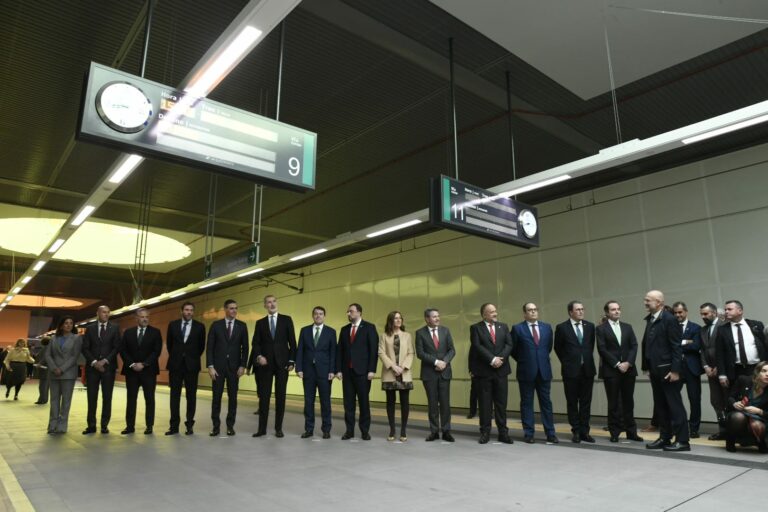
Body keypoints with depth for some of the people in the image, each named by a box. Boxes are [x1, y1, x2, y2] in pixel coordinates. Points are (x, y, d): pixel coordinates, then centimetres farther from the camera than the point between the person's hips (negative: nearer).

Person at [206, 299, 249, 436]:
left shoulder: (242, 326, 3)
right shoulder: (216, 325, 2)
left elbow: (245, 347, 3)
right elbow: (209, 347, 0)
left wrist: (243, 365, -5)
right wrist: (210, 366, -8)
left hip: (234, 366, 1)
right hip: (218, 366, 0)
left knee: (233, 397, 4)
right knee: (216, 396, 2)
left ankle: (230, 425, 14)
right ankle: (216, 426, 12)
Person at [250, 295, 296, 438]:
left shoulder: (286, 319, 4)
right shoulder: (260, 323, 9)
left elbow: (292, 342, 2)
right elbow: (256, 343, 5)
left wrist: (292, 361, -4)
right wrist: (259, 356, -13)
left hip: (282, 362, -1)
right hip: (265, 363, 1)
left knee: (280, 396, 3)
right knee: (264, 396, 2)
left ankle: (278, 428, 11)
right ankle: (262, 428, 9)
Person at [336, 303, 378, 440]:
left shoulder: (369, 328, -2)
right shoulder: (344, 329, 13)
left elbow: (374, 349, -7)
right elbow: (339, 350, 11)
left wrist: (371, 370, -13)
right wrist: (339, 369, 3)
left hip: (362, 370, -4)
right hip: (347, 371, 4)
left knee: (363, 401, 3)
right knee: (348, 402, 6)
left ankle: (365, 431, 13)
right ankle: (349, 430, 13)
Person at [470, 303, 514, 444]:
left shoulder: (503, 327, 12)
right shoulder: (475, 328, 0)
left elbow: (509, 344, 2)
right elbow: (477, 346, -11)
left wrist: (501, 359, -13)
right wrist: (492, 359, -17)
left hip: (501, 369, 3)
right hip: (483, 370, -3)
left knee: (501, 402, 6)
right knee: (484, 403, 3)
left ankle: (503, 432, 14)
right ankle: (485, 432, 13)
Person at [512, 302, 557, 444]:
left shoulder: (547, 327, 7)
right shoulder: (517, 328, -4)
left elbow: (549, 347, 18)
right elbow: (513, 349, 3)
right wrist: (524, 361, 6)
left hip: (544, 370, 3)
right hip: (526, 371, -3)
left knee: (546, 402, 7)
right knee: (526, 403, 4)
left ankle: (550, 434, 14)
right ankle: (529, 434, 12)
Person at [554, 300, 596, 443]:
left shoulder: (590, 326, 6)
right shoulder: (561, 327, -5)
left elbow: (591, 345, 16)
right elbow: (558, 348, 5)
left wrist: (587, 359, 13)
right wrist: (567, 362, 7)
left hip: (587, 369, 3)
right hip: (571, 370, -3)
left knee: (586, 402, 6)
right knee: (572, 402, 5)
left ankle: (584, 431, 14)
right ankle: (576, 431, 15)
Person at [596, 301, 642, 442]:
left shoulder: (628, 327, 13)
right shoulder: (601, 328, 0)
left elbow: (634, 346, 4)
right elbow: (602, 349, -7)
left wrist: (628, 363, -9)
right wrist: (617, 364, -12)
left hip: (628, 369, 3)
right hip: (610, 371, -3)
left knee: (628, 402, 7)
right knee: (613, 403, 2)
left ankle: (631, 432, 15)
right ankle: (615, 432, 10)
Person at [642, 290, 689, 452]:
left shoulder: (669, 319, -12)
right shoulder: (650, 319, 13)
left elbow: (676, 347, -15)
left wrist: (675, 370, -18)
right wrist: (646, 366, 11)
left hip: (668, 370, -8)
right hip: (655, 370, 8)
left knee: (675, 405, -1)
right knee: (660, 406, 13)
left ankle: (682, 440, 7)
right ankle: (665, 438, 21)